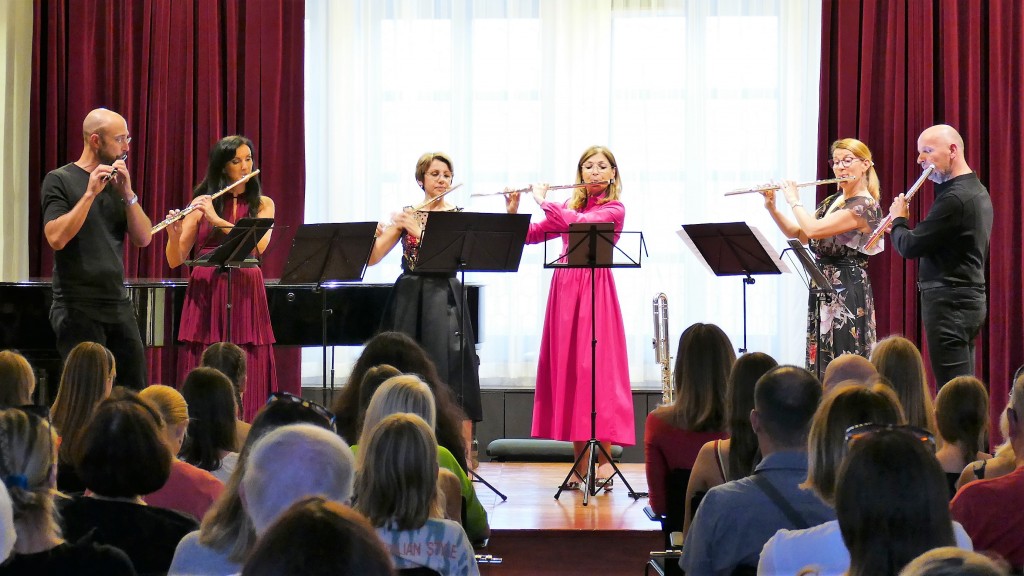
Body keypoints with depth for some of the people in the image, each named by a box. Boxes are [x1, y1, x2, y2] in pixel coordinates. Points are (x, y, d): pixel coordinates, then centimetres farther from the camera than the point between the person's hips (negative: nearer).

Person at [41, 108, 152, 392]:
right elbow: (56, 238, -18)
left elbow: (143, 239, 4)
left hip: (119, 305, 6)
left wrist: (128, 194, -7)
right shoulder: (59, 181, -3)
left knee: (136, 395, 5)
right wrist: (90, 193, -21)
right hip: (78, 309, -6)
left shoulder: (117, 182, 13)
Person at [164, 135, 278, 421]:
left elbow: (259, 245, -11)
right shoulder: (202, 204, 6)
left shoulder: (262, 204, 9)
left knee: (247, 379, -3)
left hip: (245, 298, 1)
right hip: (206, 296, -1)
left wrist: (217, 220, -17)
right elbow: (175, 261, 2)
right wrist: (174, 234, -18)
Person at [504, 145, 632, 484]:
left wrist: (543, 201, -7)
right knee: (568, 371, 3)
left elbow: (578, 224, -17)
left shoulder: (614, 210, -1)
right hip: (564, 291, 5)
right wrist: (513, 212, -1)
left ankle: (604, 460, -5)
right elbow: (531, 235, 14)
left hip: (595, 292, -5)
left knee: (597, 370, -8)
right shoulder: (570, 207, 16)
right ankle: (581, 461, 7)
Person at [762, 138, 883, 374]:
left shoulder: (865, 205, -13)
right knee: (820, 363, 7)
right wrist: (771, 207, 6)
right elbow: (797, 234, 19)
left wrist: (794, 201, -7)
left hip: (847, 293, -8)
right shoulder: (832, 201, 15)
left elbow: (813, 230, -22)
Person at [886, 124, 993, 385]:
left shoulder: (955, 198, -18)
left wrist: (898, 219, 1)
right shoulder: (976, 190, 14)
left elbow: (910, 247, -17)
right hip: (970, 299, 10)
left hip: (949, 303, -10)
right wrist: (903, 226, 11)